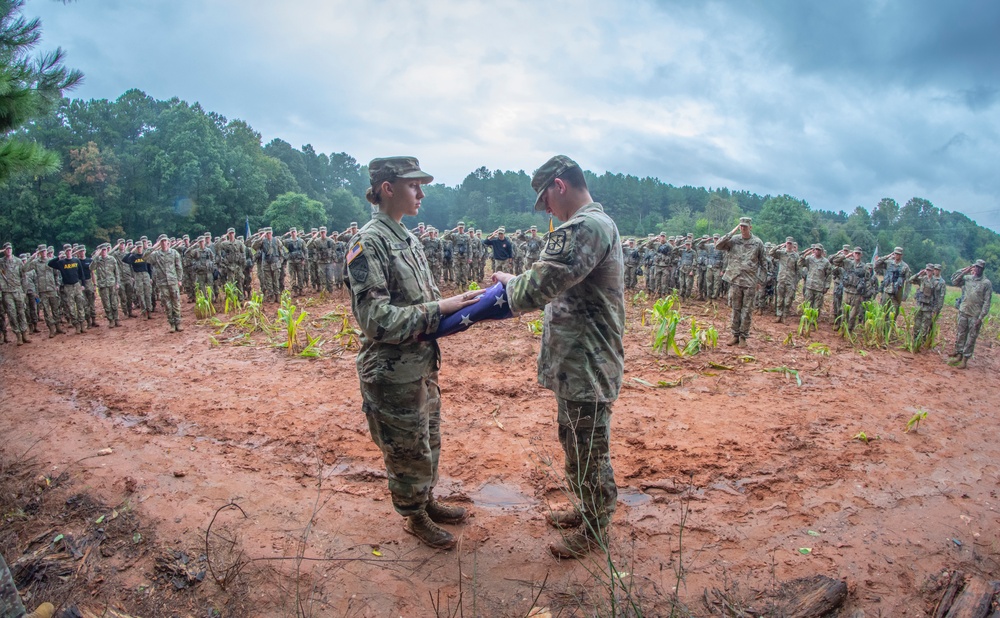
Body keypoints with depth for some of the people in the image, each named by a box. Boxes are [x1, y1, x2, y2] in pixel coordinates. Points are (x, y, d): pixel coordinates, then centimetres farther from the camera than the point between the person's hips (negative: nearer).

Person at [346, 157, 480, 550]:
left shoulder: (407, 238, 7)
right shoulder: (368, 243, -19)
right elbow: (376, 320, -26)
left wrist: (461, 309, -3)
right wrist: (441, 308, -25)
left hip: (423, 366, 8)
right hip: (393, 374, -8)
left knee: (428, 441, 23)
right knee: (406, 451, 11)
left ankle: (427, 501, 44)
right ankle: (415, 518, 33)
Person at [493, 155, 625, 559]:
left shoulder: (583, 228, -23)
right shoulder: (598, 222, 14)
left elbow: (535, 290, -29)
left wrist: (509, 281, -8)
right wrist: (517, 290, 6)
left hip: (586, 369, -11)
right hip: (580, 364, 11)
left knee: (588, 452, 8)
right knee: (578, 444, 24)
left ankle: (594, 530, 28)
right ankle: (588, 509, 44)